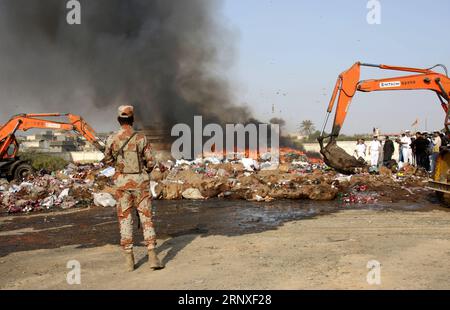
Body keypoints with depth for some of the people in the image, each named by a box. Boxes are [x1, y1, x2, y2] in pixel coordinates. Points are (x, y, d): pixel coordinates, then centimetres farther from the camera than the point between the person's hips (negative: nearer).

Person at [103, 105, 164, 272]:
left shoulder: (112, 139, -5)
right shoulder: (141, 138, -8)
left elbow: (107, 159, 9)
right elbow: (150, 162, -3)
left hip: (122, 182, 1)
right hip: (140, 181, -1)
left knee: (125, 219, 9)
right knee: (146, 218, 5)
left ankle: (129, 259, 11)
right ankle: (152, 256, 0)